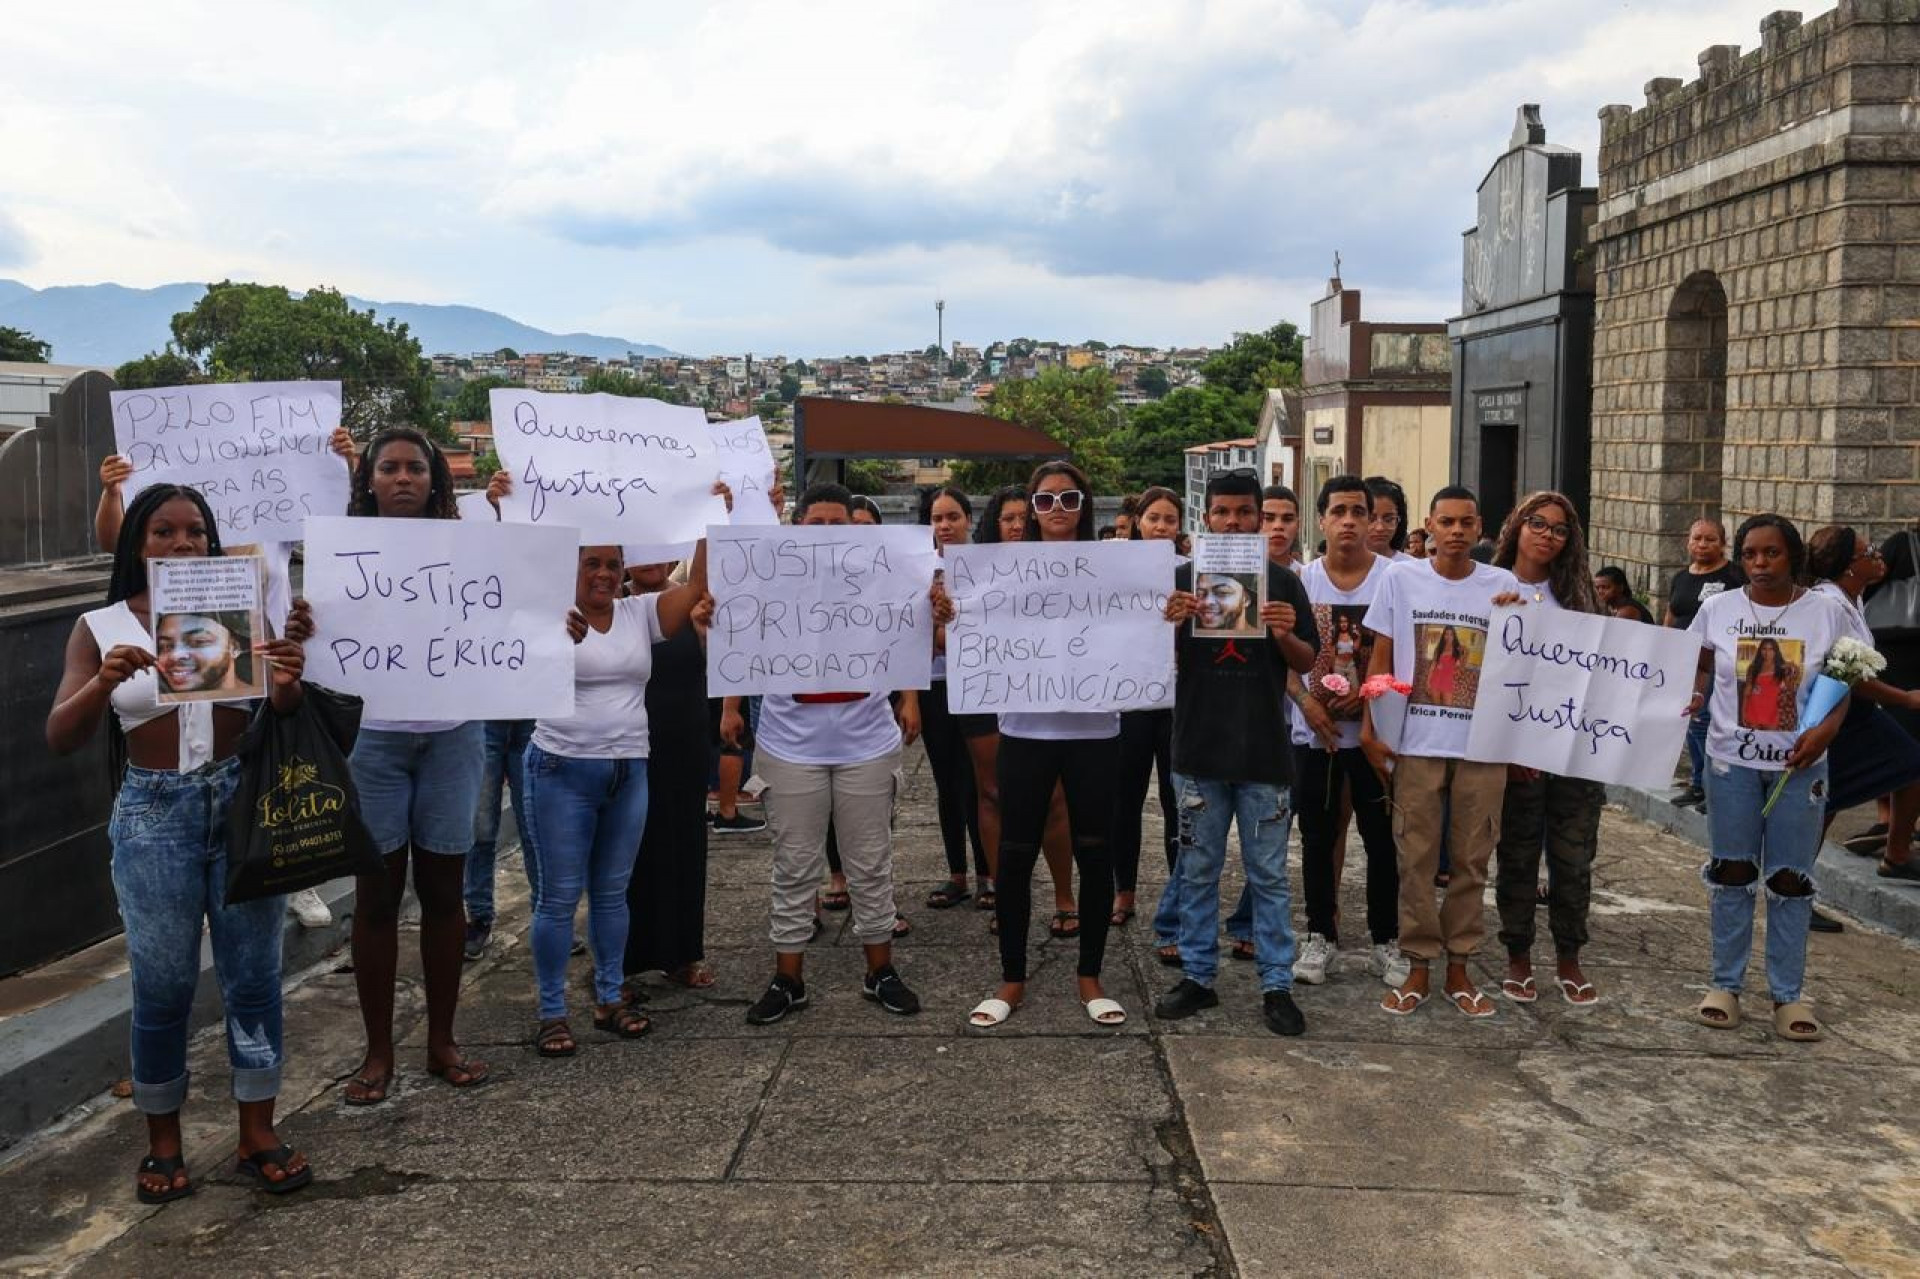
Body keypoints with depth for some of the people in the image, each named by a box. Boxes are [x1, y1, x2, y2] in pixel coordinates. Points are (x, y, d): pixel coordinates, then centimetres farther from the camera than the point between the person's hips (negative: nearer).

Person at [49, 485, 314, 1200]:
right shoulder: (101, 629, 2)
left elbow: (281, 718, 1)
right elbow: (60, 739, -5)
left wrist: (288, 680, -23)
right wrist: (104, 682, -24)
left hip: (243, 801, 1)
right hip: (153, 816, -1)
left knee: (253, 976, 6)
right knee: (163, 987, 6)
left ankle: (257, 1135, 20)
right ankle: (163, 1145, 23)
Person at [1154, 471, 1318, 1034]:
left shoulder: (1282, 582, 4)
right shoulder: (1182, 578, 4)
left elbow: (1307, 663, 5)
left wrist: (1286, 637, -17)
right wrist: (1169, 623, -19)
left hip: (1264, 753, 0)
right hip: (1199, 750, 1)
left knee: (1268, 875, 6)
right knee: (1198, 871, 9)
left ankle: (1277, 985, 14)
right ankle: (1197, 976, 20)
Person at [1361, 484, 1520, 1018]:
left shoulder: (1503, 586, 4)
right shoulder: (1400, 579, 1)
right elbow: (1381, 660, 3)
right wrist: (1370, 727, -3)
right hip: (1417, 744, -1)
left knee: (1471, 859, 8)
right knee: (1417, 859, 4)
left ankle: (1459, 968, 19)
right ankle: (1418, 968, 14)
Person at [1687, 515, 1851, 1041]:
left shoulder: (1826, 612, -3)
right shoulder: (1718, 608, -2)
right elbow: (1702, 667, 9)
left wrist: (1827, 728, -14)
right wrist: (1693, 694, -12)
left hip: (1799, 764, 0)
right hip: (1732, 761, 1)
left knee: (1791, 879, 5)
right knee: (1731, 873, 7)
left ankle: (1787, 995, 16)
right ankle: (1726, 984, 19)